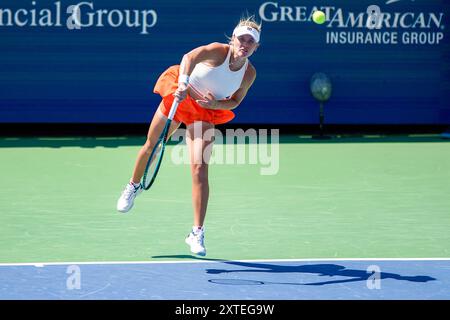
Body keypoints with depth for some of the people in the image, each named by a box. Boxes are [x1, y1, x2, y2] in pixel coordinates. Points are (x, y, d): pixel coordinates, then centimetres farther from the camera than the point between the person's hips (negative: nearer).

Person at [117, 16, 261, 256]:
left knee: (200, 169, -14)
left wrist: (216, 104, -18)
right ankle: (134, 186, 49)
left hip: (204, 113, 1)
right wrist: (183, 82, -62)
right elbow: (190, 57, -44)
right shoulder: (218, 51, -25)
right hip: (179, 97, -1)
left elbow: (235, 101, 2)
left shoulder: (249, 73, -13)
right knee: (151, 147, 15)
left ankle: (197, 233, -12)